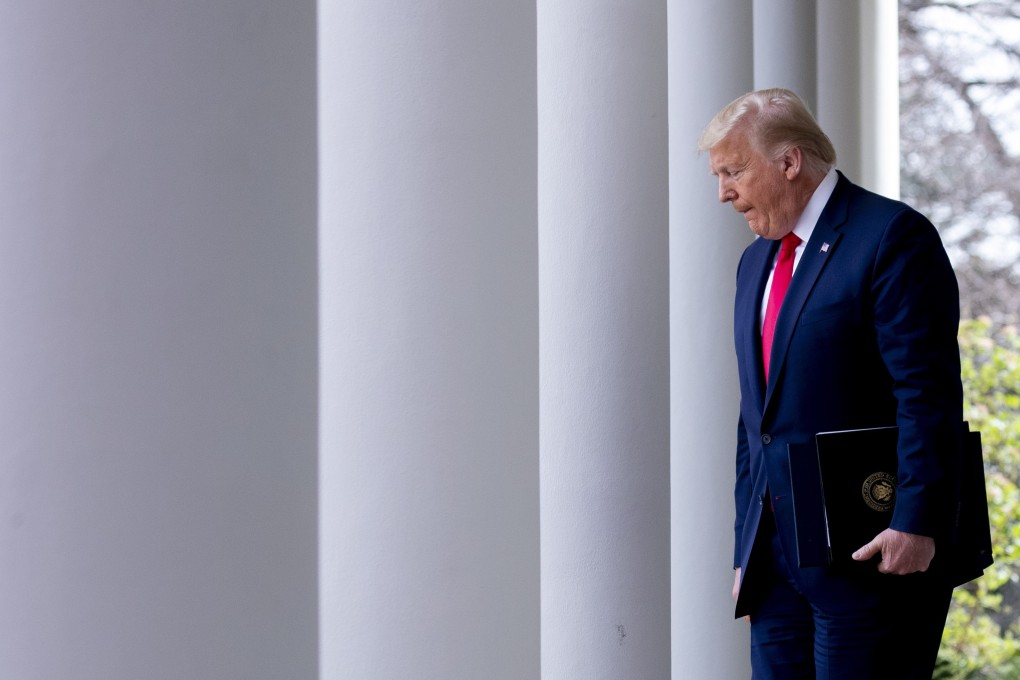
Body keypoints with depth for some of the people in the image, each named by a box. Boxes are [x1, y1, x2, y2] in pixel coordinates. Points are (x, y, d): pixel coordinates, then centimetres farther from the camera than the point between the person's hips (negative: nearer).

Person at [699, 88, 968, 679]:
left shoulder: (891, 236, -7)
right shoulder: (757, 261, 19)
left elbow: (930, 397, -14)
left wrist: (915, 525, -20)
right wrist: (748, 550, 18)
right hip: (776, 565, 8)